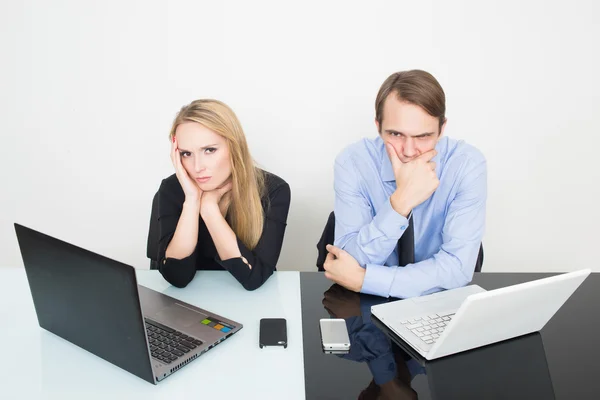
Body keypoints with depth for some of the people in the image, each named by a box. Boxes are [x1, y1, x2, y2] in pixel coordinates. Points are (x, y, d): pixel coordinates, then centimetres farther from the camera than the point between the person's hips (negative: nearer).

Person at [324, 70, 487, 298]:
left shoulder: (467, 164, -16)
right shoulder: (352, 162, -15)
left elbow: (458, 267, -20)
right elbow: (353, 262, -19)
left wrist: (362, 279, -23)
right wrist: (400, 203, -33)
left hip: (440, 302, 0)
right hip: (369, 304, 1)